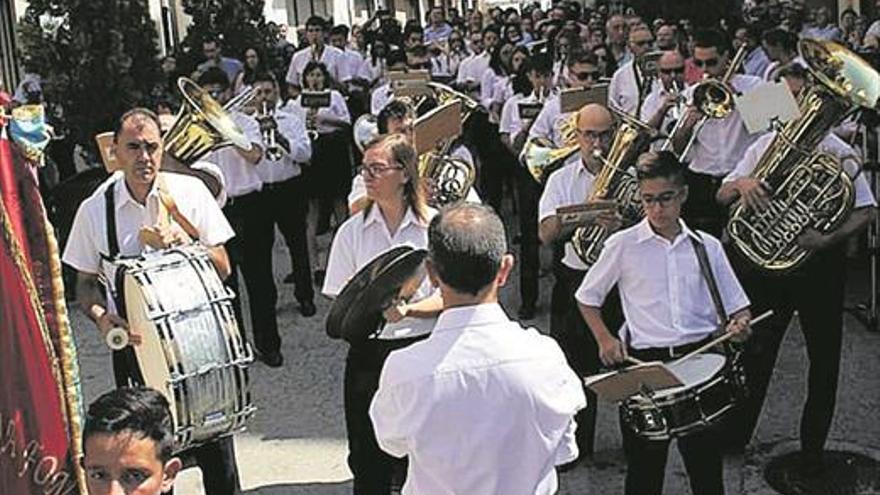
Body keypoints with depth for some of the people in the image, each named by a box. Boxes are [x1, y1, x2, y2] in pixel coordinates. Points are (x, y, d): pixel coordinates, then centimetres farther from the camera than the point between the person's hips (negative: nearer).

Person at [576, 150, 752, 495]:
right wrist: (605, 339, -2)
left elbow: (736, 307, 12)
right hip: (644, 361, -1)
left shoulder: (707, 247, 9)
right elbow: (587, 298, 11)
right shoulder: (623, 246, 2)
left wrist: (740, 324, -9)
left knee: (705, 466, 4)